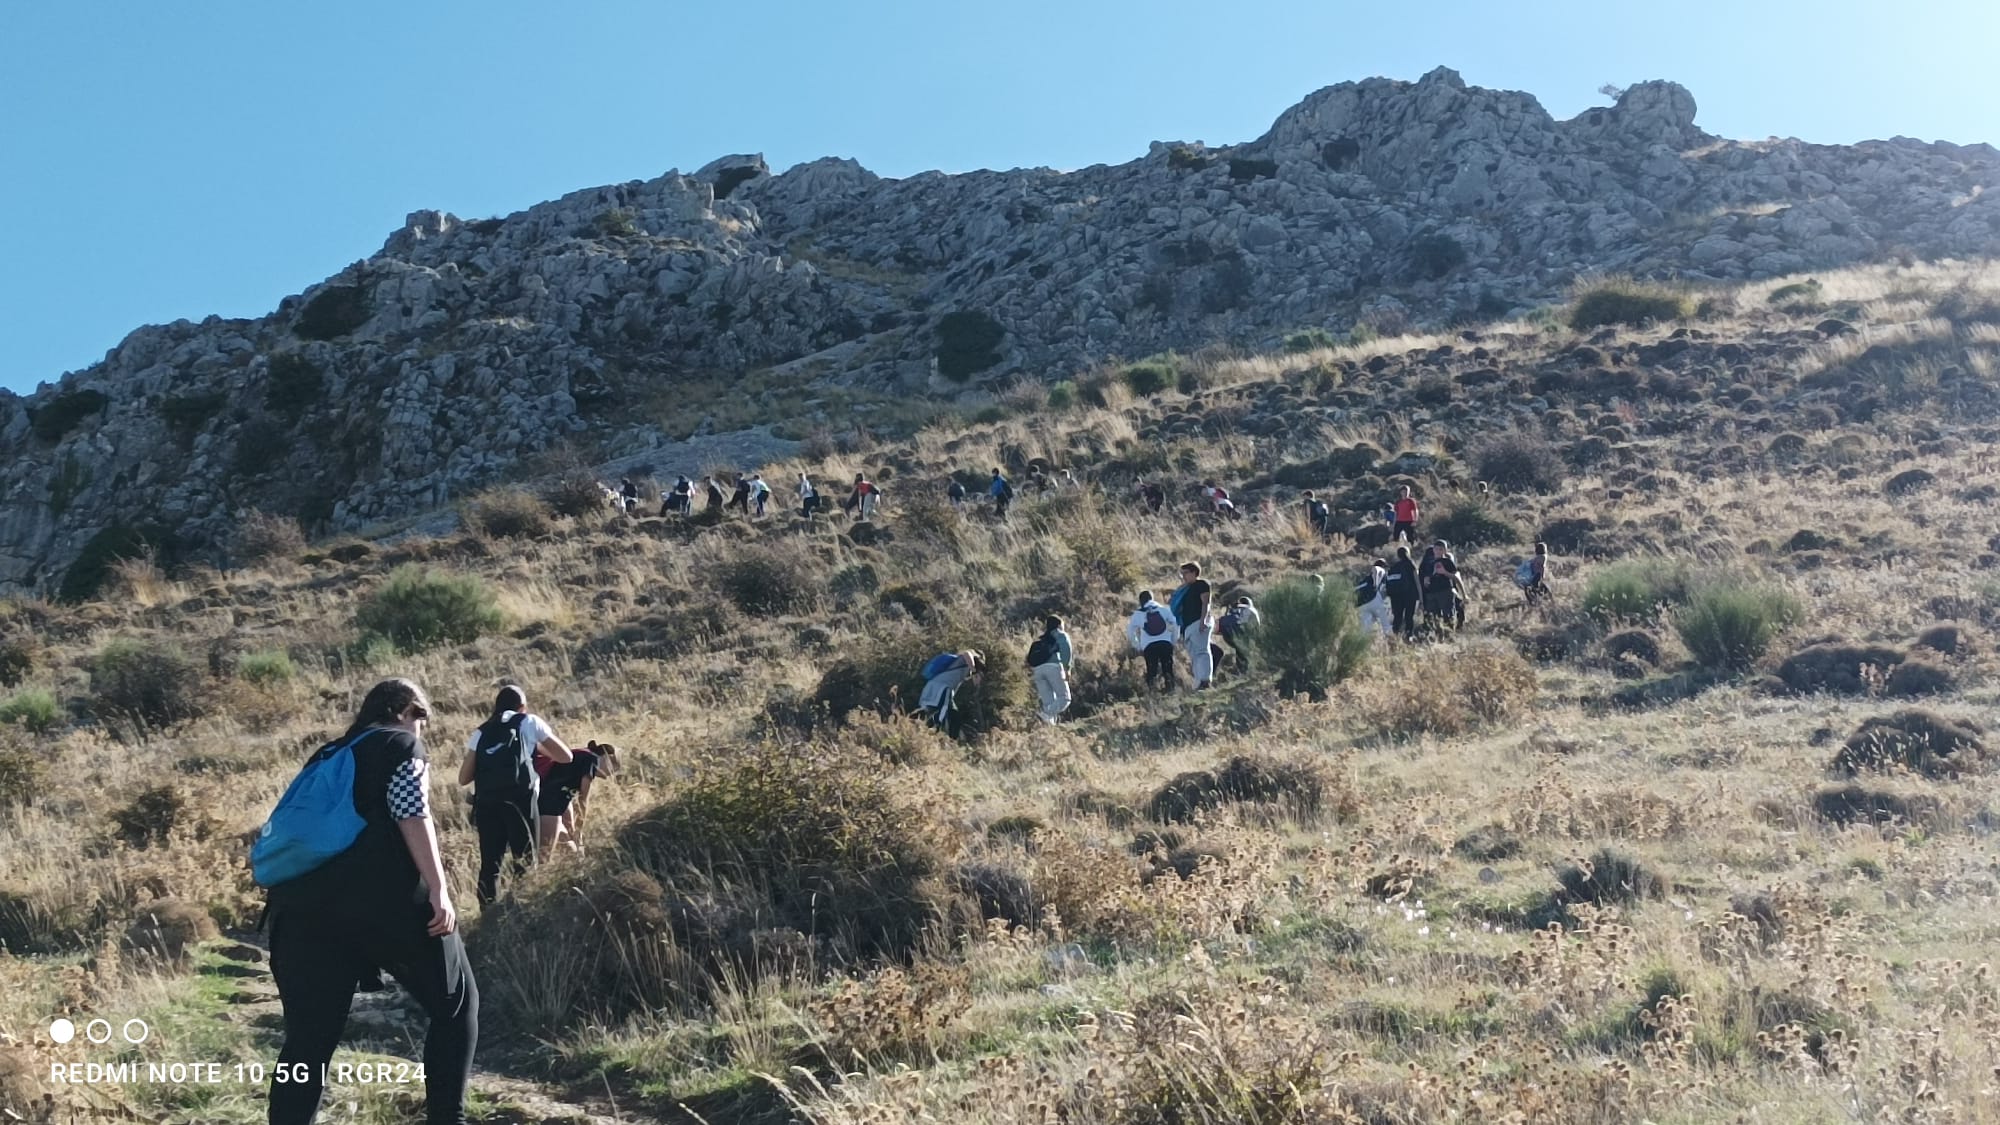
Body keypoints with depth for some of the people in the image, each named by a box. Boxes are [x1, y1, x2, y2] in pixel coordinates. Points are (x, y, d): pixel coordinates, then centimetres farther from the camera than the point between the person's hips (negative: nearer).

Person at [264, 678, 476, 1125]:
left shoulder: (335, 755, 29)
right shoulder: (401, 743, 9)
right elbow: (411, 812, -8)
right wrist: (438, 889, -13)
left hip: (306, 903, 6)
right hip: (384, 899, -6)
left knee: (307, 1037, 7)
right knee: (454, 1002, 12)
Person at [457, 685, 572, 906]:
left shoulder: (481, 732, 21)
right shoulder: (529, 722, 14)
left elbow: (464, 778, 16)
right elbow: (565, 756, 17)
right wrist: (540, 746, 33)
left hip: (486, 803, 3)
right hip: (520, 799, -3)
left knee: (489, 864, 6)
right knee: (525, 862, 4)